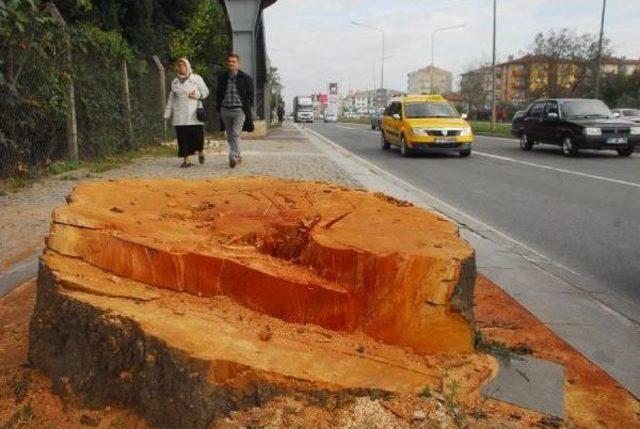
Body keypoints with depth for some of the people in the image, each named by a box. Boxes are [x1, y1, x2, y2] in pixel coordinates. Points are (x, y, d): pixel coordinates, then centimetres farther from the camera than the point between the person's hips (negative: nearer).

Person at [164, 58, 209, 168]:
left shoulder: (196, 78, 5)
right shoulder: (175, 82, 14)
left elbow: (206, 92, 7)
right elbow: (171, 99, 18)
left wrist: (197, 95, -12)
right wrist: (167, 114, 15)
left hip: (194, 113, -2)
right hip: (180, 114, 3)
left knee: (197, 134, -9)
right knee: (182, 137, -2)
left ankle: (200, 151, 23)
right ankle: (186, 160, 5)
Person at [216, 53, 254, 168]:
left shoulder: (246, 78, 2)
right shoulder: (222, 78, 12)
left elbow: (250, 95, 4)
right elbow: (219, 94, 19)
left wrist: (247, 109, -4)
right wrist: (219, 107, 10)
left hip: (239, 110, -4)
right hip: (225, 110, 4)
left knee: (235, 134, -16)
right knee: (230, 137, 9)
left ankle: (233, 158, -17)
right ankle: (238, 156, 25)